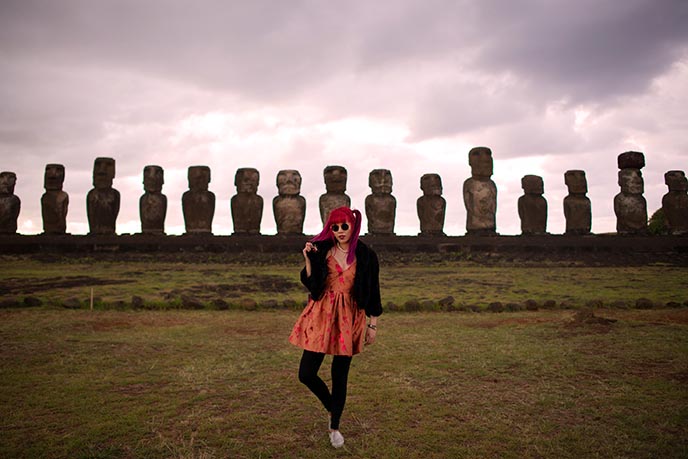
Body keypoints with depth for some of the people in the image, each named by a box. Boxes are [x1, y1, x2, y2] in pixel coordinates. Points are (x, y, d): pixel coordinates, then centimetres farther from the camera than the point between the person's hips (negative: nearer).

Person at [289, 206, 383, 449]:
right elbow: (309, 283, 2)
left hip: (349, 319, -1)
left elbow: (373, 292, 2)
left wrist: (373, 324, 2)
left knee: (340, 376, 8)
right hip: (321, 314, 2)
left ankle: (335, 427, 31)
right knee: (306, 374, -1)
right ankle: (331, 408, 30)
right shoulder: (322, 250, -1)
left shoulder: (366, 256, -4)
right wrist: (308, 259, -12)